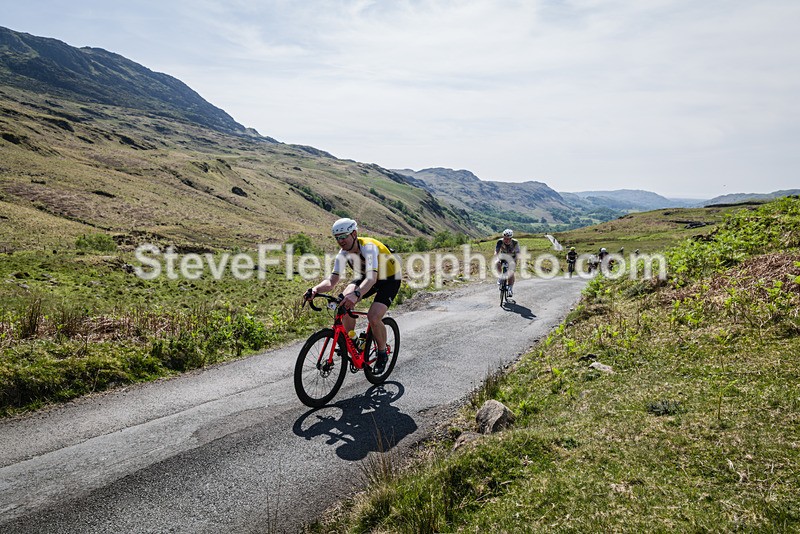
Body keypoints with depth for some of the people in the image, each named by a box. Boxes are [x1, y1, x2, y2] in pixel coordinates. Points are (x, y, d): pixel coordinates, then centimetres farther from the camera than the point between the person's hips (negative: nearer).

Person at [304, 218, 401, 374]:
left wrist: (356, 294, -66)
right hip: (366, 277, 7)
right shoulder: (344, 253, -14)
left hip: (390, 279, -6)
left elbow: (372, 278, -48)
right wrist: (315, 289, -40)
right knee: (344, 301, -19)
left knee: (374, 317, -25)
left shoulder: (368, 247, -34)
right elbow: (332, 280, -19)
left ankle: (382, 354, 2)